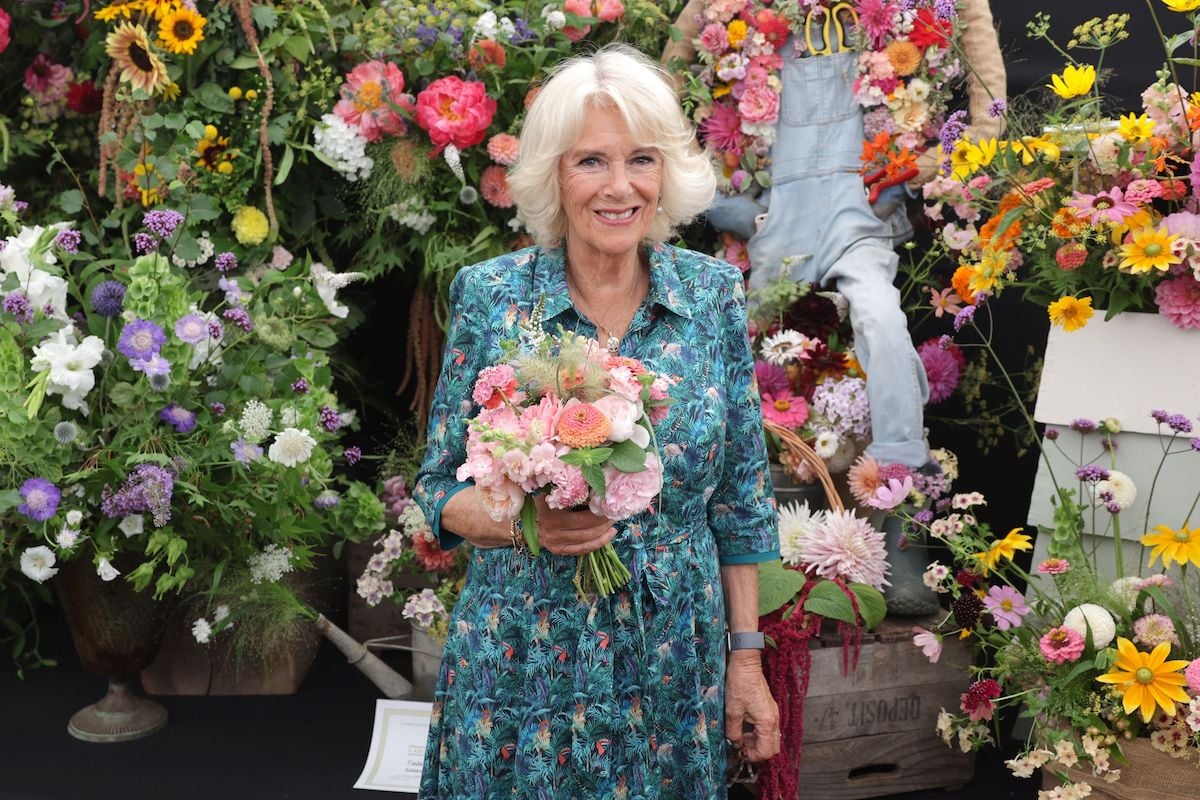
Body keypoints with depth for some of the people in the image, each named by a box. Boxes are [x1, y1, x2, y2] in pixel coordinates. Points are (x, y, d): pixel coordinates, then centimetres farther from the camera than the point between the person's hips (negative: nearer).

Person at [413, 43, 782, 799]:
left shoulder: (714, 293, -4)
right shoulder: (490, 296, -8)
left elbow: (741, 497, 2)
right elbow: (441, 487, -3)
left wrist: (747, 656, 2)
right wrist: (525, 524, -23)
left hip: (674, 673, 1)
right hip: (522, 666, -1)